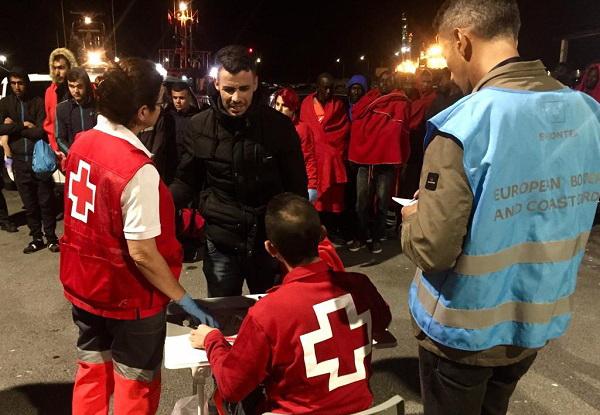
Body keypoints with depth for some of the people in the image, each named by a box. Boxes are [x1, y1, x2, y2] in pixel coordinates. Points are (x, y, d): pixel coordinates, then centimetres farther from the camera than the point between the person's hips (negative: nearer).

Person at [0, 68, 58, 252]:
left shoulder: (38, 102, -3)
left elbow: (41, 131, -13)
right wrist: (23, 126, -11)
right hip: (19, 160, 3)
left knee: (46, 201, 3)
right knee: (29, 204, 10)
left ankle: (51, 237, 15)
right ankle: (37, 238, 22)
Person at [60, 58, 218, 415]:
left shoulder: (82, 142, -4)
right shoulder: (138, 169, -28)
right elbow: (142, 253, -25)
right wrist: (182, 298, -14)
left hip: (83, 282, 7)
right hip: (127, 295, -7)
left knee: (92, 372, 26)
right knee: (136, 386, 16)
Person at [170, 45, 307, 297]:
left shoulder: (279, 125, -8)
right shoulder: (199, 127, -5)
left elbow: (296, 187, 0)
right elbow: (187, 182, 5)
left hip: (270, 240, 0)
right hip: (220, 241, 1)